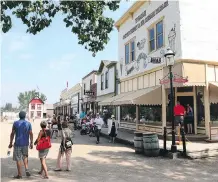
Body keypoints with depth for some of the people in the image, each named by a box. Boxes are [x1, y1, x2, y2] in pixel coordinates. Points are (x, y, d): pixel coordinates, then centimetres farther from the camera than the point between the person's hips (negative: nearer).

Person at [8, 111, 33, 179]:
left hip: (17, 143, -3)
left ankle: (19, 174, 11)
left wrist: (10, 143, 6)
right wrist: (31, 143, 8)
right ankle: (27, 170, 8)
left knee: (18, 159, 5)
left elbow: (12, 134, -3)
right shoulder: (28, 123, 0)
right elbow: (31, 134, 0)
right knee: (25, 156, 23)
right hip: (25, 144, 3)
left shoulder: (15, 123, -4)